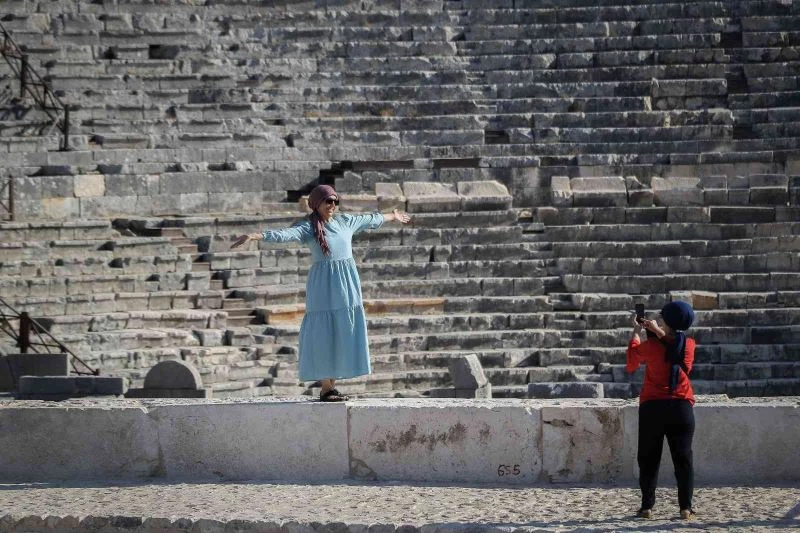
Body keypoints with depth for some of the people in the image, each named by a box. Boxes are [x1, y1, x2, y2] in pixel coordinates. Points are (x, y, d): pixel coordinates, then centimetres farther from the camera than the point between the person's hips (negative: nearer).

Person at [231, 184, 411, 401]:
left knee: (342, 334, 4)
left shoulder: (346, 221, 12)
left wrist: (393, 216, 43)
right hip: (324, 285, -6)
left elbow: (371, 220, 28)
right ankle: (325, 388, 0)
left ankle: (331, 385, 10)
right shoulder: (308, 227, -5)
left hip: (347, 285, 6)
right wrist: (255, 236, -35)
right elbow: (285, 234, -20)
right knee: (325, 334, -5)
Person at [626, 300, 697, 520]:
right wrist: (657, 331, 23)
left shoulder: (650, 346, -8)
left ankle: (647, 506, 5)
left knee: (649, 459, 7)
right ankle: (686, 508, -1)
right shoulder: (689, 345, 0)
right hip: (682, 407, 2)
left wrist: (637, 332, 21)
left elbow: (632, 358, 11)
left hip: (652, 407, -2)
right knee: (683, 459, 4)